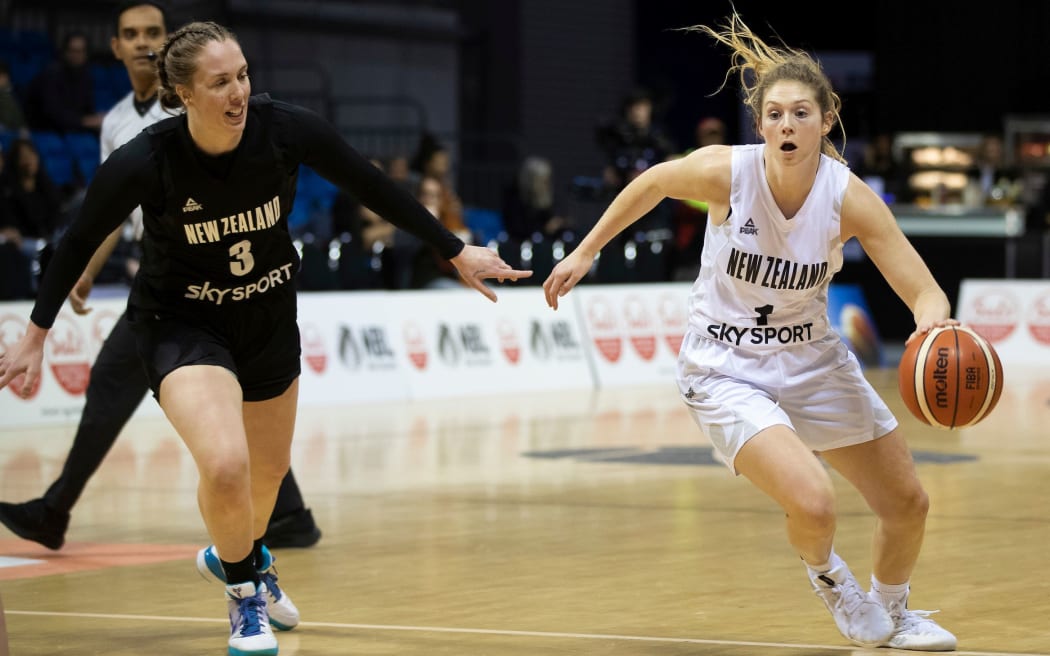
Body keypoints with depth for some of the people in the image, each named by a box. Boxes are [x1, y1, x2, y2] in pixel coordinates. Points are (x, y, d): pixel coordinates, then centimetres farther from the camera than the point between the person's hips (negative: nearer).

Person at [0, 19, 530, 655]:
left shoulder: (286, 128, -21)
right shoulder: (143, 162, -27)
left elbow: (375, 189, -7)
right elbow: (81, 241, -10)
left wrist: (457, 251, -1)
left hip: (269, 318, 4)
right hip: (182, 324, -4)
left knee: (269, 469, 22)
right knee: (226, 467, -26)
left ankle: (241, 554, 58)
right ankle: (244, 596, 4)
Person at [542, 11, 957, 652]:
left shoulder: (849, 197, -19)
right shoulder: (726, 172, -23)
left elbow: (926, 293, -21)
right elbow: (651, 183, -1)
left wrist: (933, 323, -44)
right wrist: (586, 251, 7)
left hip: (813, 359, 3)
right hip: (727, 370, -3)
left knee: (908, 505, 11)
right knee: (812, 503, -25)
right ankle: (826, 573, 13)